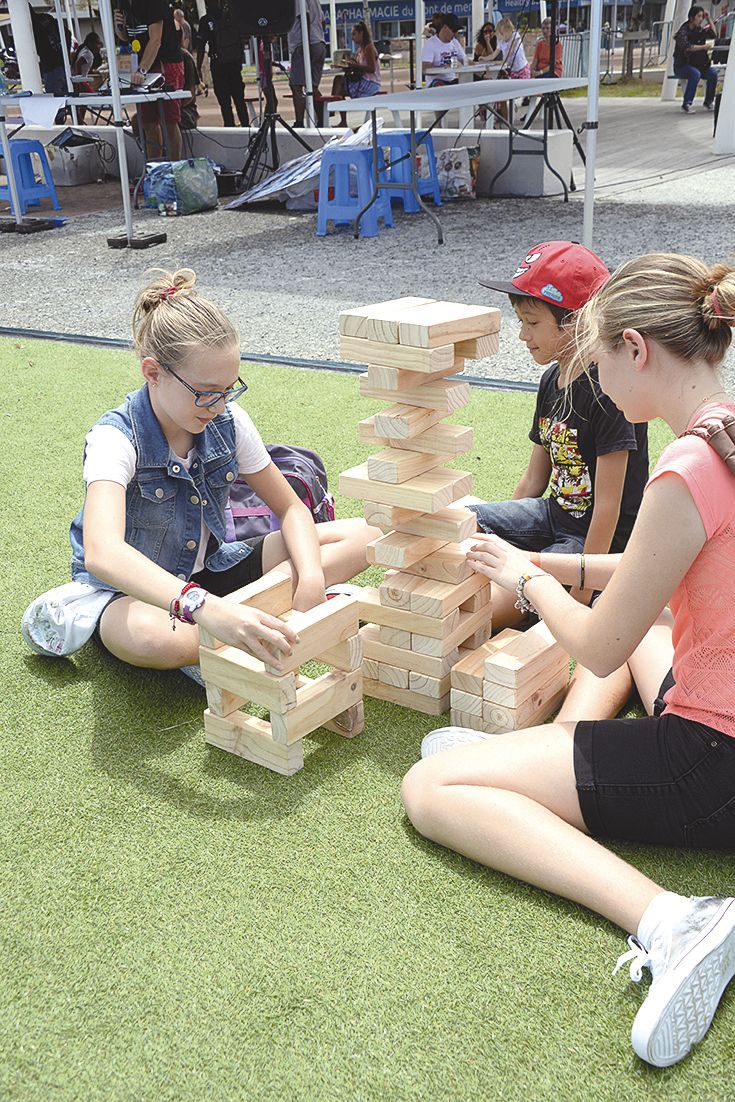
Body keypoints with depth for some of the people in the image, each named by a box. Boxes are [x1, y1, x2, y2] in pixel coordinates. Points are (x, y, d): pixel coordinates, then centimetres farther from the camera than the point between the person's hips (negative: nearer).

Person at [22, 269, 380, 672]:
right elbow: (102, 553, -44)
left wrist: (311, 580, -21)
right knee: (151, 638, -47)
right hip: (129, 586, -7)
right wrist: (204, 608, -61)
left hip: (206, 569, 7)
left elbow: (291, 508, 1)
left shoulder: (228, 421, -9)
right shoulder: (116, 439, -26)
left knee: (362, 537, -9)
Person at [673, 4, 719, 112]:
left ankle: (708, 101, -2)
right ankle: (686, 104, -35)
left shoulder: (699, 30, 11)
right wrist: (703, 47, -20)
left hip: (698, 64, 6)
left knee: (713, 73, -18)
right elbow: (687, 47, -23)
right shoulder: (683, 31, -9)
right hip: (682, 66, -6)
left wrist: (709, 19, 5)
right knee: (695, 74, -37)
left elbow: (714, 34, 10)